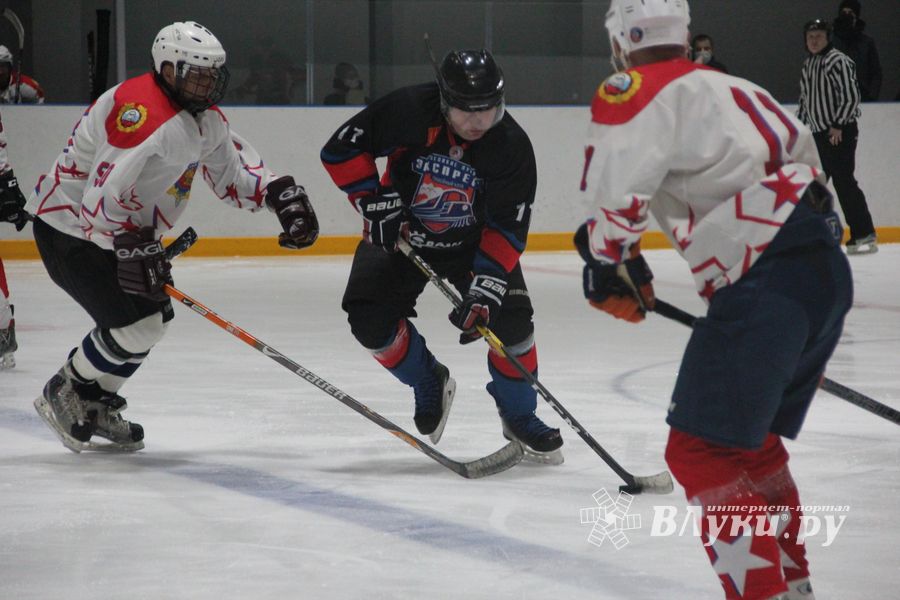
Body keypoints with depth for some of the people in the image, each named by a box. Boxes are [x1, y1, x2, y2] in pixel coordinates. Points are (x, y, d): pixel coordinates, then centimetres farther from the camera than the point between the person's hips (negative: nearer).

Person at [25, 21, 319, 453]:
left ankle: (96, 404, 29)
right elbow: (104, 194, -35)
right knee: (135, 326, -12)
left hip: (120, 231, 10)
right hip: (69, 229, -10)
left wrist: (281, 194, -3)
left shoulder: (204, 117, 3)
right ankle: (63, 394, 8)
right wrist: (132, 247, -37)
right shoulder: (144, 113, -29)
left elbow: (233, 170, 13)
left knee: (153, 319, 15)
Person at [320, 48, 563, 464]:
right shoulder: (408, 111, -27)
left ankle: (519, 416, 6)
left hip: (472, 240, 0)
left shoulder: (511, 145, -23)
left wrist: (485, 287, -31)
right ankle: (429, 384, 14)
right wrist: (375, 203, -23)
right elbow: (342, 148, -17)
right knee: (370, 319, -15)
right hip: (400, 234, 0)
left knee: (509, 316, -18)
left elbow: (507, 226, -21)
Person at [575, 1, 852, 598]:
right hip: (827, 267, 9)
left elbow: (617, 191, -13)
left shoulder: (634, 93, -2)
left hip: (766, 281, -9)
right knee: (752, 440, 24)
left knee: (703, 451, -7)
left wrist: (612, 266, 3)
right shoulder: (733, 88, 24)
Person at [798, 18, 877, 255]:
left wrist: (838, 126, -20)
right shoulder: (808, 65, 16)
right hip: (818, 134, 9)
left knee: (843, 182, -13)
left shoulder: (838, 61, -11)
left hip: (841, 133, -9)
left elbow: (850, 96, -18)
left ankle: (864, 236, -12)